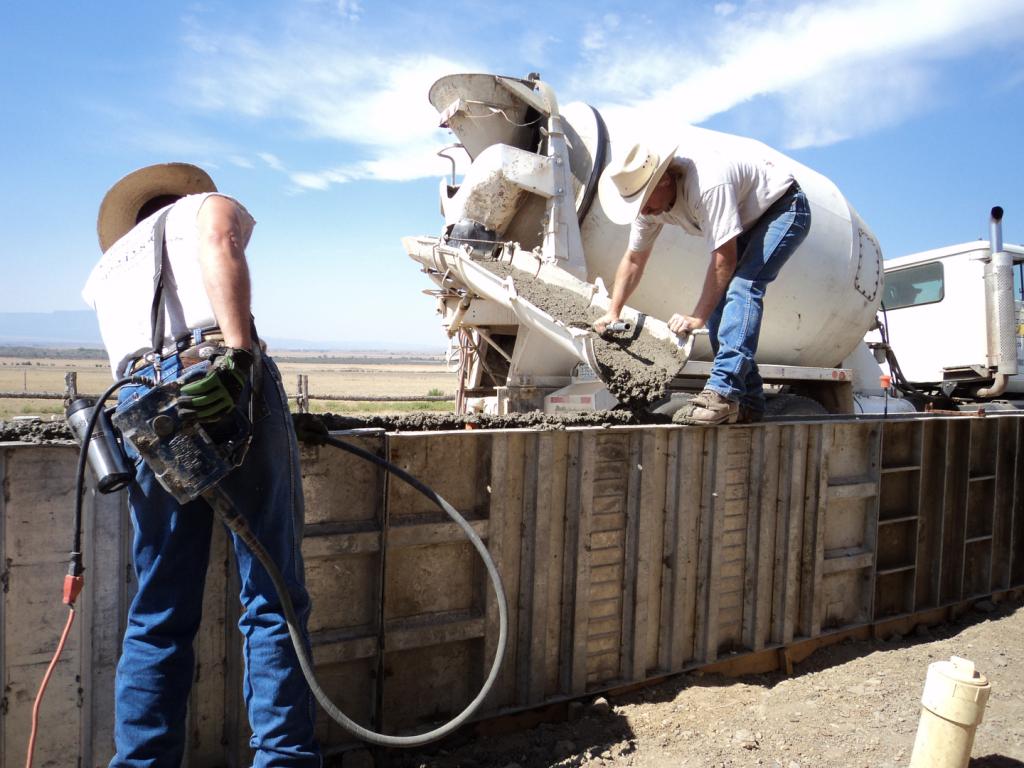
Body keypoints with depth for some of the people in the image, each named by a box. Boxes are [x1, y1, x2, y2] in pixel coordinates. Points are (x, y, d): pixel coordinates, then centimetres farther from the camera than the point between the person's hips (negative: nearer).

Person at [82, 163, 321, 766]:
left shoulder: (106, 270, 37)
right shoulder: (209, 204, 21)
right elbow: (220, 242, -4)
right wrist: (237, 353, -19)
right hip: (227, 390, -4)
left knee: (159, 615, 11)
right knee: (273, 600, -1)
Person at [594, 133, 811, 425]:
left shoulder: (709, 184, -38)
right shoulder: (649, 196, -12)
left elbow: (725, 260, -34)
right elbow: (634, 259, -1)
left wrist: (698, 317, -30)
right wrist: (613, 312, -6)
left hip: (783, 209, -8)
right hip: (746, 221, 8)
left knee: (741, 286, -29)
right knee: (719, 301, -3)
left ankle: (723, 393, -33)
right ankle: (748, 401, 4)